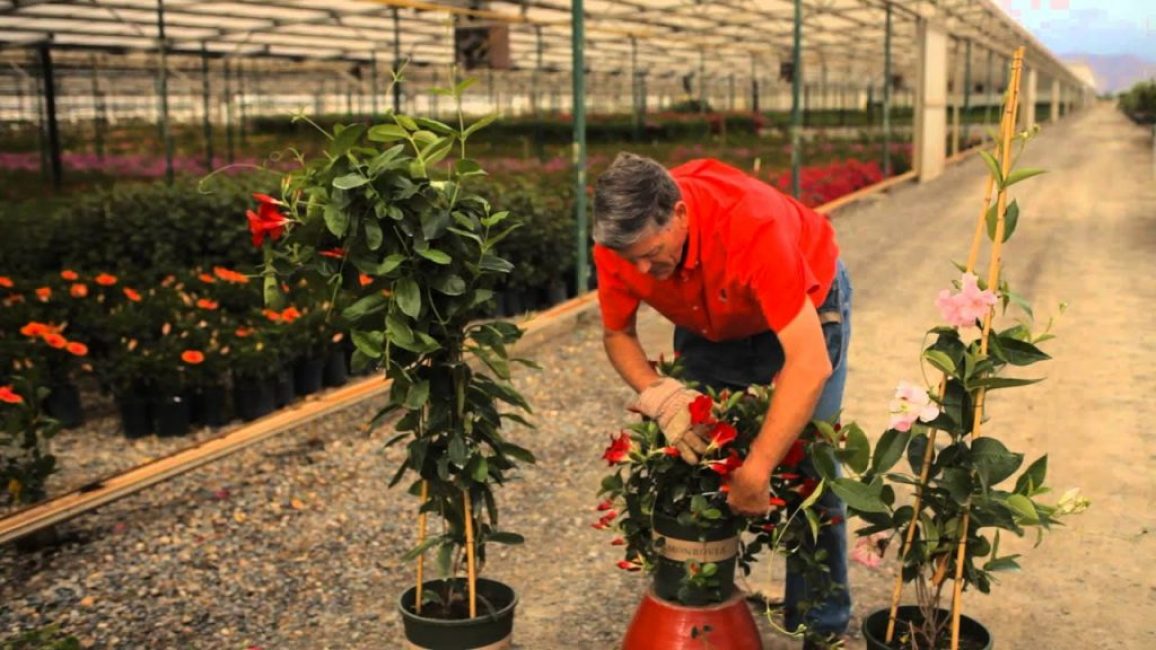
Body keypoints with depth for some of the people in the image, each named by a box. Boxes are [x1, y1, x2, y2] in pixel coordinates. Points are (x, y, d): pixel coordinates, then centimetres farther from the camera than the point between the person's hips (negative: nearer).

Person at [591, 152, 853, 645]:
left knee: (808, 467, -7)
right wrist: (657, 394, -31)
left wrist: (755, 472, -45)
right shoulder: (617, 237, -28)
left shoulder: (754, 223, -43)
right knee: (693, 459, 1)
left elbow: (810, 364, -45)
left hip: (804, 305, -4)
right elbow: (617, 334, -11)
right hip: (707, 324, 4)